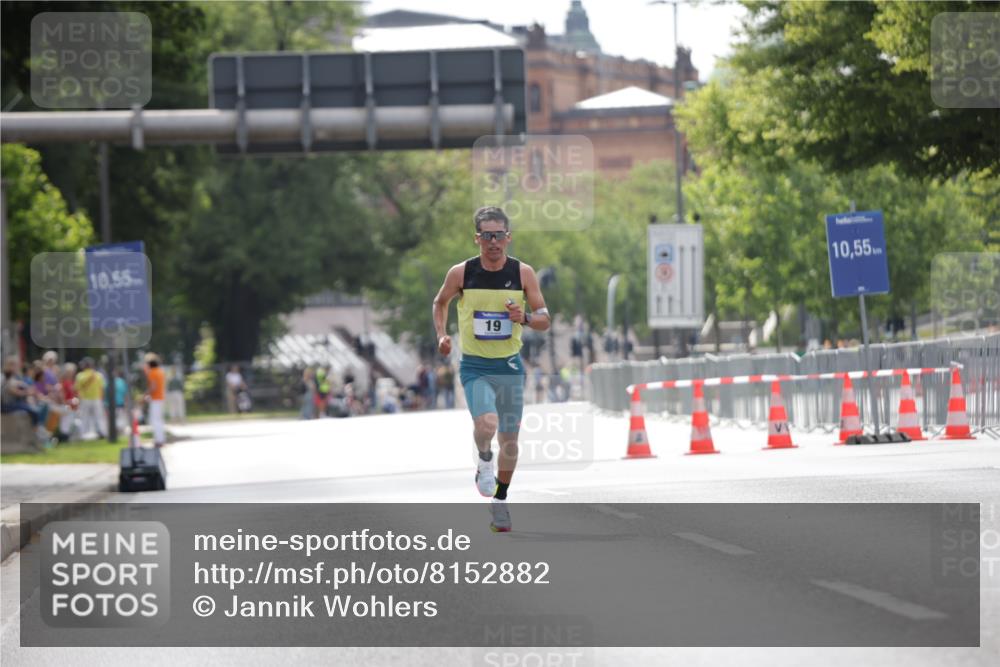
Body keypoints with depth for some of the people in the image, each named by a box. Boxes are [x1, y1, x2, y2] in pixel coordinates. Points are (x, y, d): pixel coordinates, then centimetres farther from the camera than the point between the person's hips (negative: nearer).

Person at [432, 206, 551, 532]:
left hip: (510, 366, 2)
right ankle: (484, 461, 7)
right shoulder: (461, 273, -6)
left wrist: (525, 318, -20)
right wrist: (441, 335, -2)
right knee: (486, 424, -27)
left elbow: (544, 319, 1)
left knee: (509, 439, 9)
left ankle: (500, 499, 30)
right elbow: (440, 302, 13)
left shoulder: (523, 273, -4)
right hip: (475, 367, -2)